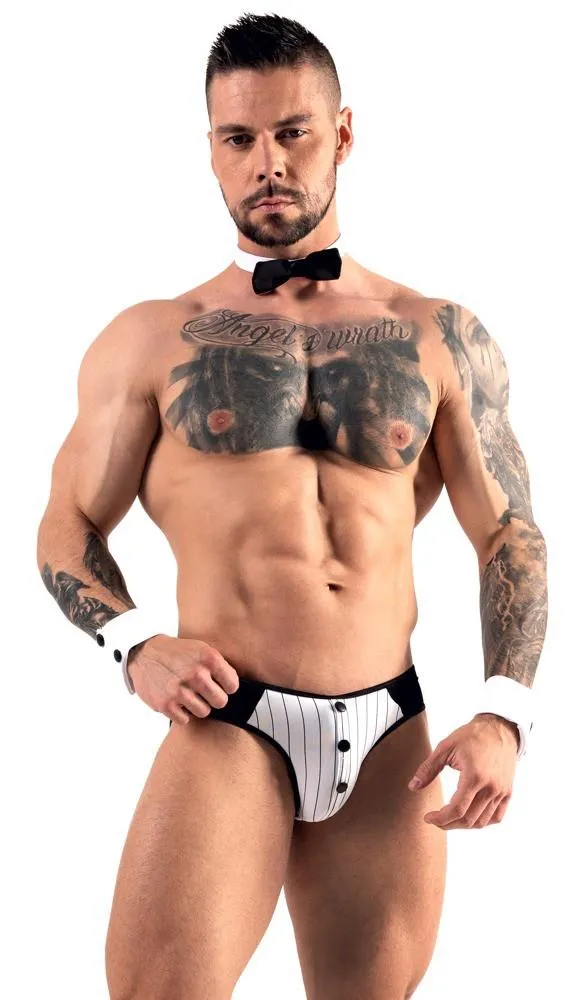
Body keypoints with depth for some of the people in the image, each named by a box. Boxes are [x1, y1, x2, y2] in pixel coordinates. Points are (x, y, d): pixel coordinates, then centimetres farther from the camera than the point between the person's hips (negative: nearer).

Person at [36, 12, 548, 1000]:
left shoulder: (440, 339, 11)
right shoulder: (149, 341, 8)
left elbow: (509, 537, 11)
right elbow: (69, 528, 11)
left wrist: (502, 715, -3)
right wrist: (134, 644, -9)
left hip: (391, 737, 2)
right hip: (228, 728, -2)